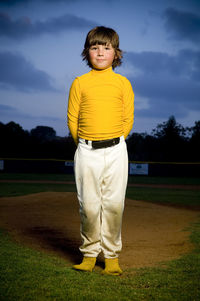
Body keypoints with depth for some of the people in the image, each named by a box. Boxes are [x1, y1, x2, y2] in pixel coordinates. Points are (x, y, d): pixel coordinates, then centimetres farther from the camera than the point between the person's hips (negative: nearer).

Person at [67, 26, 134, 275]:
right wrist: (85, 145, 11)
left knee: (114, 204, 0)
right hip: (86, 152, 0)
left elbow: (128, 119, 9)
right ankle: (90, 253, 16)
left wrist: (115, 143, 10)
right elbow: (72, 118, 9)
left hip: (116, 151, 0)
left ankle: (111, 255, 12)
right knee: (88, 205, 0)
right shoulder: (79, 83, 6)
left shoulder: (123, 83, 7)